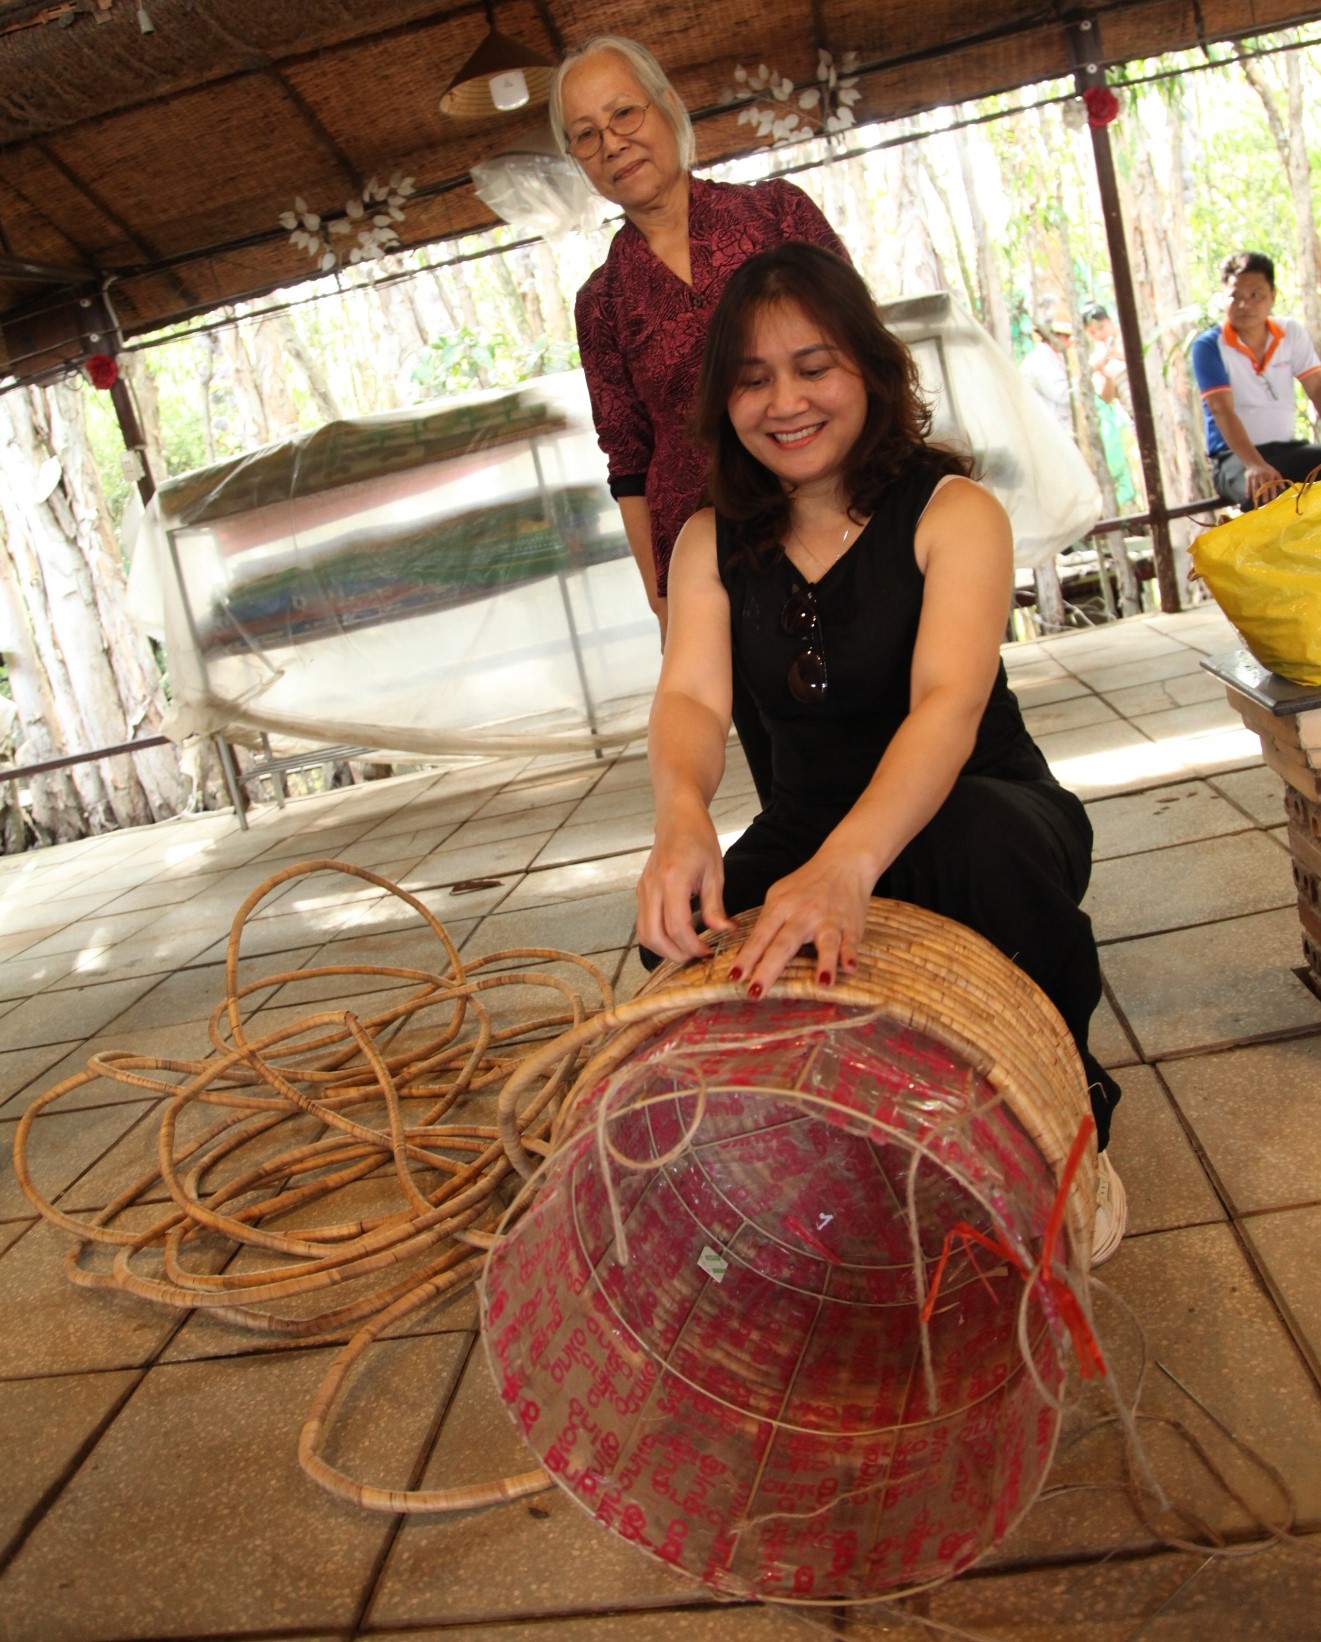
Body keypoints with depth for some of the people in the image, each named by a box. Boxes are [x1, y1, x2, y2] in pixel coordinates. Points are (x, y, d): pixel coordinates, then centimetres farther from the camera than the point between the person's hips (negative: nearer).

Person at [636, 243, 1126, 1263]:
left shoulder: (952, 514, -12)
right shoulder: (712, 545, 1)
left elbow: (949, 701, -30)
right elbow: (689, 697, -16)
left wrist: (849, 862, -50)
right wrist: (682, 816, -42)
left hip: (979, 815, -2)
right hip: (812, 832, 3)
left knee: (980, 840, -38)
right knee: (685, 943, -27)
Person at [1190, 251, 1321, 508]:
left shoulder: (1292, 333, 9)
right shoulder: (1209, 346, -7)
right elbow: (1222, 410, -18)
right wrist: (1255, 465, -32)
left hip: (1288, 448, 5)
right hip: (1235, 455, -5)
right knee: (1266, 493, -37)